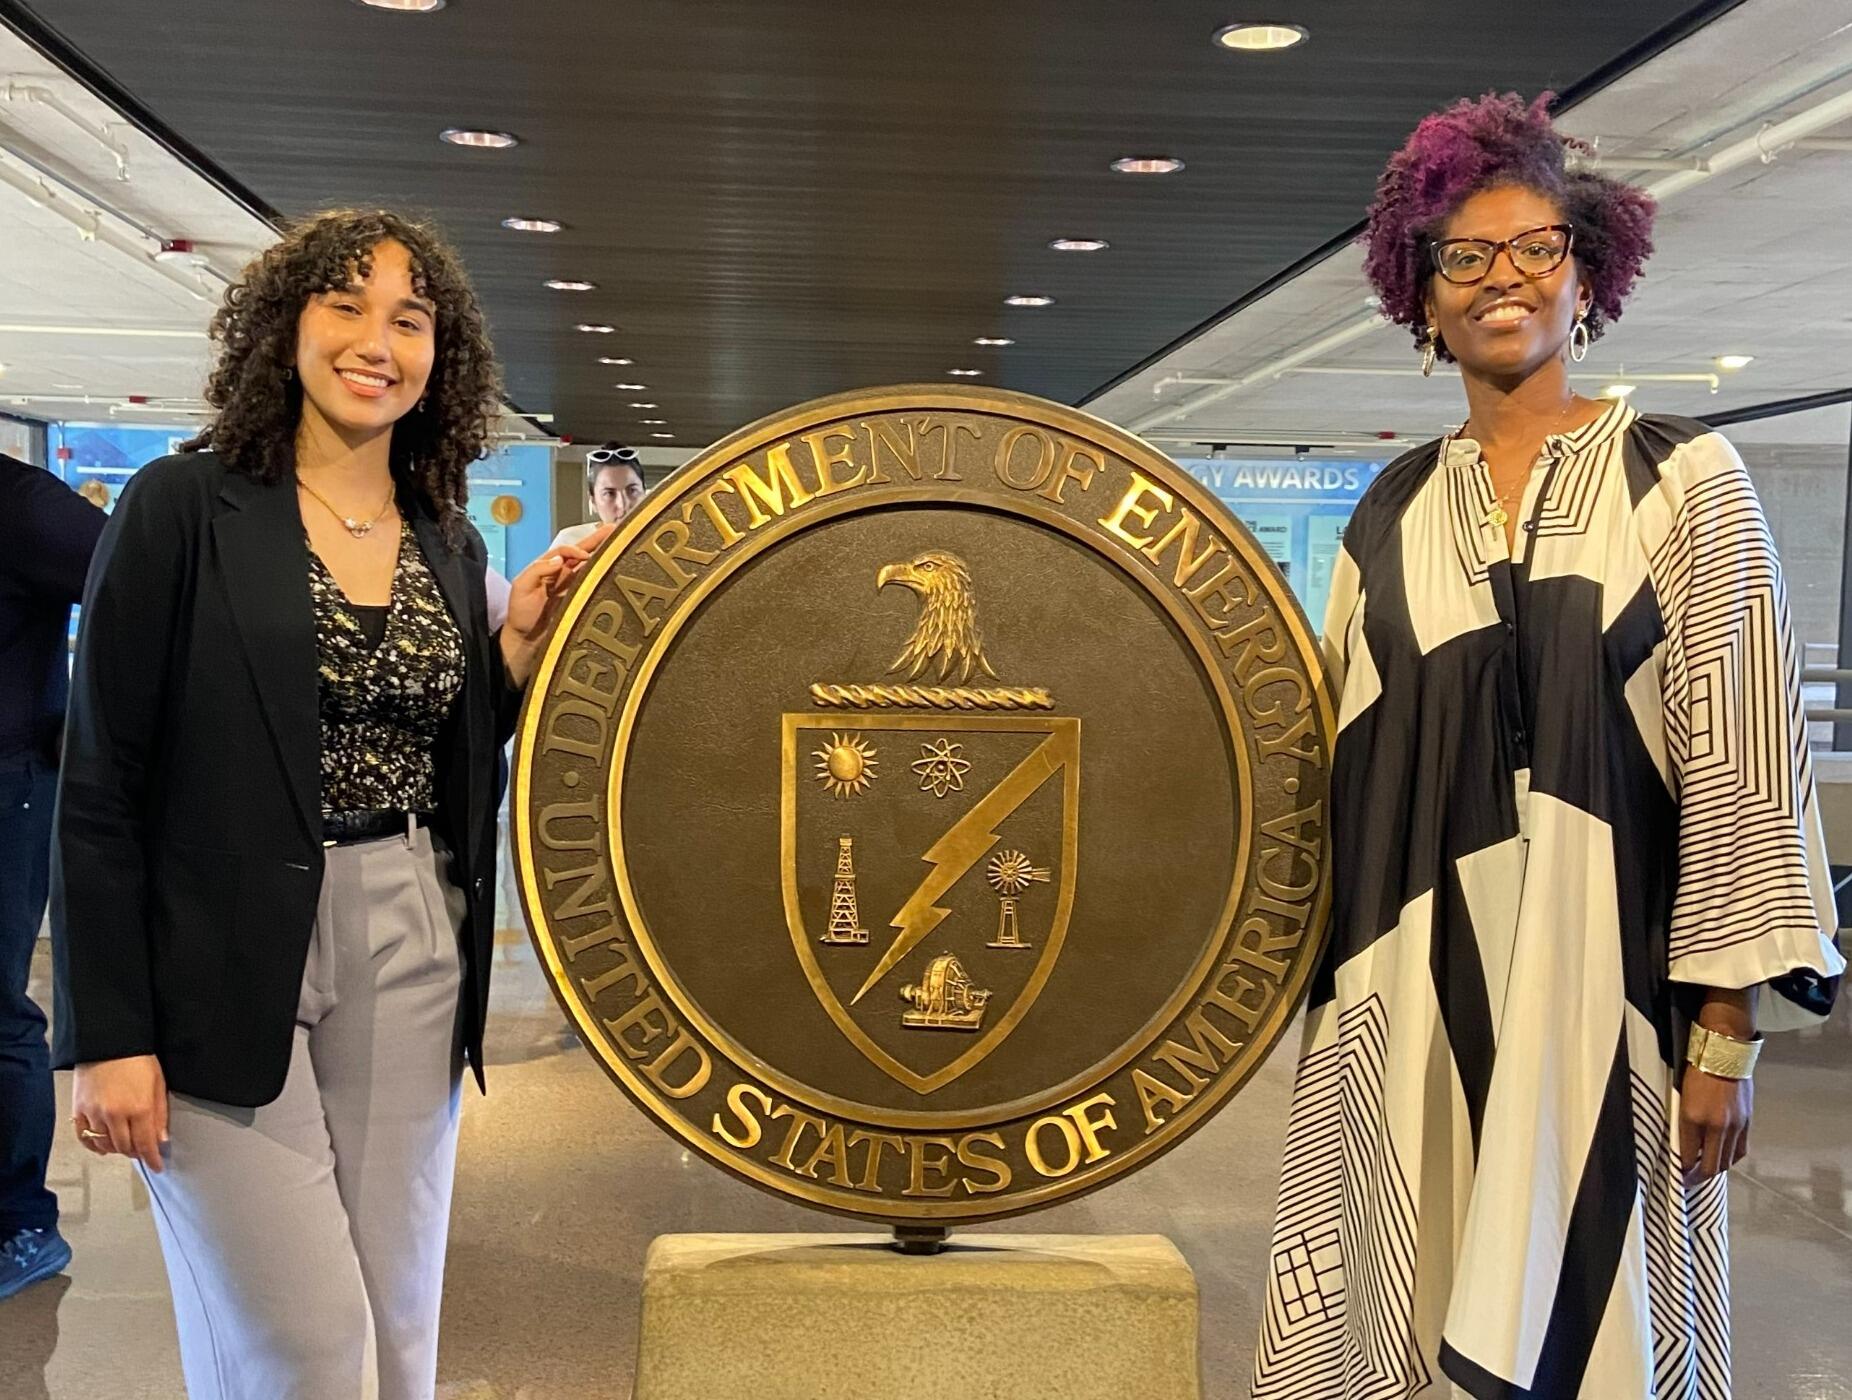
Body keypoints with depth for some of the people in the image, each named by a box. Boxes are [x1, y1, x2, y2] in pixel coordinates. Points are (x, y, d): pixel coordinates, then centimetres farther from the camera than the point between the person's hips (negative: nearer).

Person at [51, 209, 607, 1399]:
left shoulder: (450, 540, 9)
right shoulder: (186, 506, -6)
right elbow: (101, 779, -8)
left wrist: (521, 644, -2)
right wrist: (109, 1032, -11)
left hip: (411, 958, 5)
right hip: (227, 969, -5)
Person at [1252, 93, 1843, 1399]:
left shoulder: (1684, 479, -2)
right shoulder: (1393, 510, 8)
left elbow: (1741, 762, -5)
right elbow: (1343, 753, 10)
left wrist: (1728, 1023, -8)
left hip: (1599, 978, -3)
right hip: (1411, 988, 3)